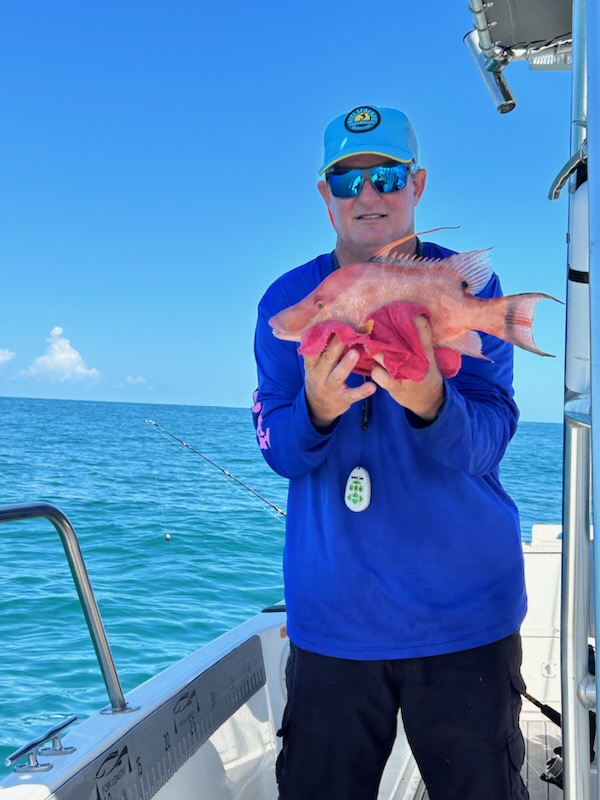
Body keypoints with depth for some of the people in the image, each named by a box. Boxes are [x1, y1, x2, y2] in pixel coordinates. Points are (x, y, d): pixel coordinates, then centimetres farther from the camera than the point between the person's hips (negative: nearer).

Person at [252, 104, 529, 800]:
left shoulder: (467, 286, -2)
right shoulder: (288, 299, 1)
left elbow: (487, 445, -11)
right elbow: (278, 450, -4)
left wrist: (430, 401, -33)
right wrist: (317, 409, -26)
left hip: (464, 614, 0)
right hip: (332, 617, 1)